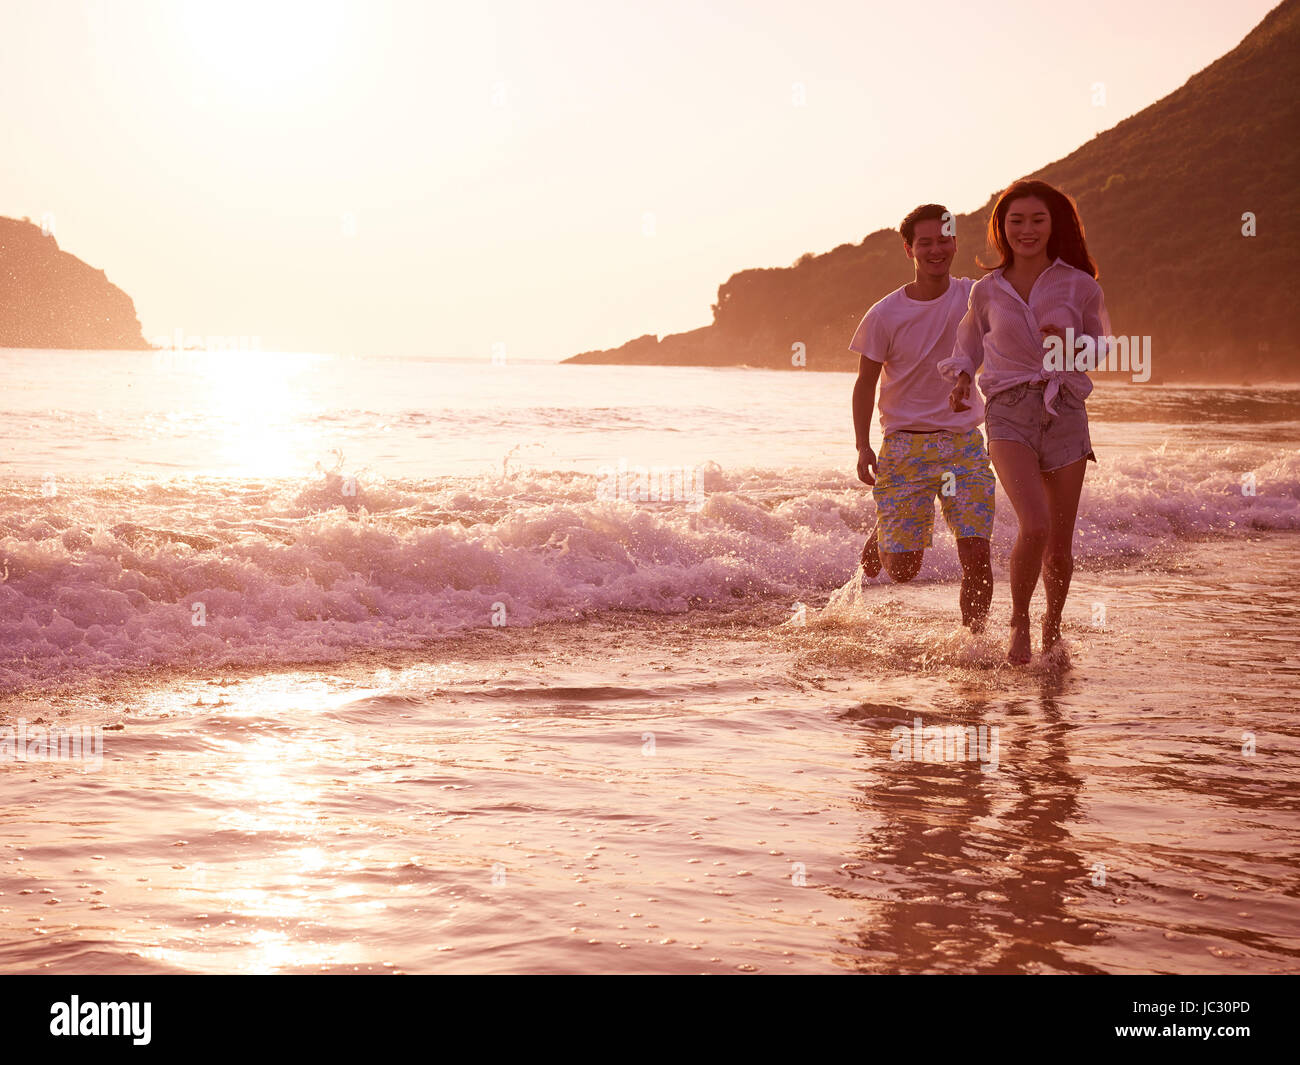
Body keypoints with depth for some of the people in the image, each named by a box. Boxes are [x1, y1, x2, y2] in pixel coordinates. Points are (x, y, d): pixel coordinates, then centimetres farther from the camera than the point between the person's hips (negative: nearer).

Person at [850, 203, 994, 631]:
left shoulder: (973, 297, -1)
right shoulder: (885, 314, -4)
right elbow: (866, 381, 3)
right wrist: (863, 447, -3)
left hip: (964, 443, 1)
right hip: (904, 443, -1)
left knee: (976, 554, -10)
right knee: (903, 568, -1)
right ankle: (880, 537, 34)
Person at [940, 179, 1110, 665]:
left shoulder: (1080, 287, 1)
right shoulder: (987, 291, 5)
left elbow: (1101, 344, 14)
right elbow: (970, 341, 22)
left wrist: (1072, 346, -8)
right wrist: (962, 377, 2)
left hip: (1065, 413, 1)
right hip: (1009, 412, -1)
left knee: (1060, 545, 5)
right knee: (1035, 525, -22)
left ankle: (1053, 625, 34)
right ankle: (1019, 622, 2)